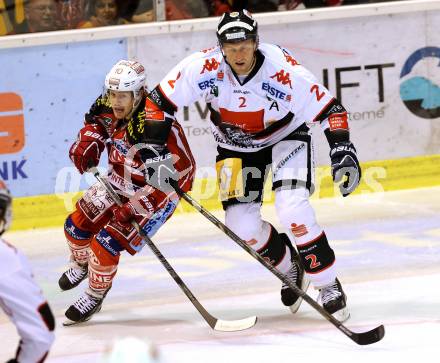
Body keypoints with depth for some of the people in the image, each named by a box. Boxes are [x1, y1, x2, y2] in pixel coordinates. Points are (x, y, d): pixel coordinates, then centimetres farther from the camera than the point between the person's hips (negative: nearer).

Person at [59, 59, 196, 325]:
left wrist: (132, 209, -36)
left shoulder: (155, 126, -37)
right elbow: (96, 124, 12)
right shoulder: (108, 108, -14)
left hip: (157, 193, -8)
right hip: (120, 181, 8)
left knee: (106, 242, -16)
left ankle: (95, 297, 9)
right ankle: (81, 264, 47)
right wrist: (87, 144, -8)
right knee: (77, 225, 12)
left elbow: (164, 180, -34)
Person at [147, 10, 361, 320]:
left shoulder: (284, 70, -32)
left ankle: (327, 284, -7)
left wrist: (343, 152, -30)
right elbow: (161, 100, -19)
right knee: (242, 225, -4)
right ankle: (290, 268, 25)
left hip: (285, 136, -3)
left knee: (292, 209, -24)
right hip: (236, 146, 3)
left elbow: (329, 108, -23)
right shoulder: (205, 67, -28)